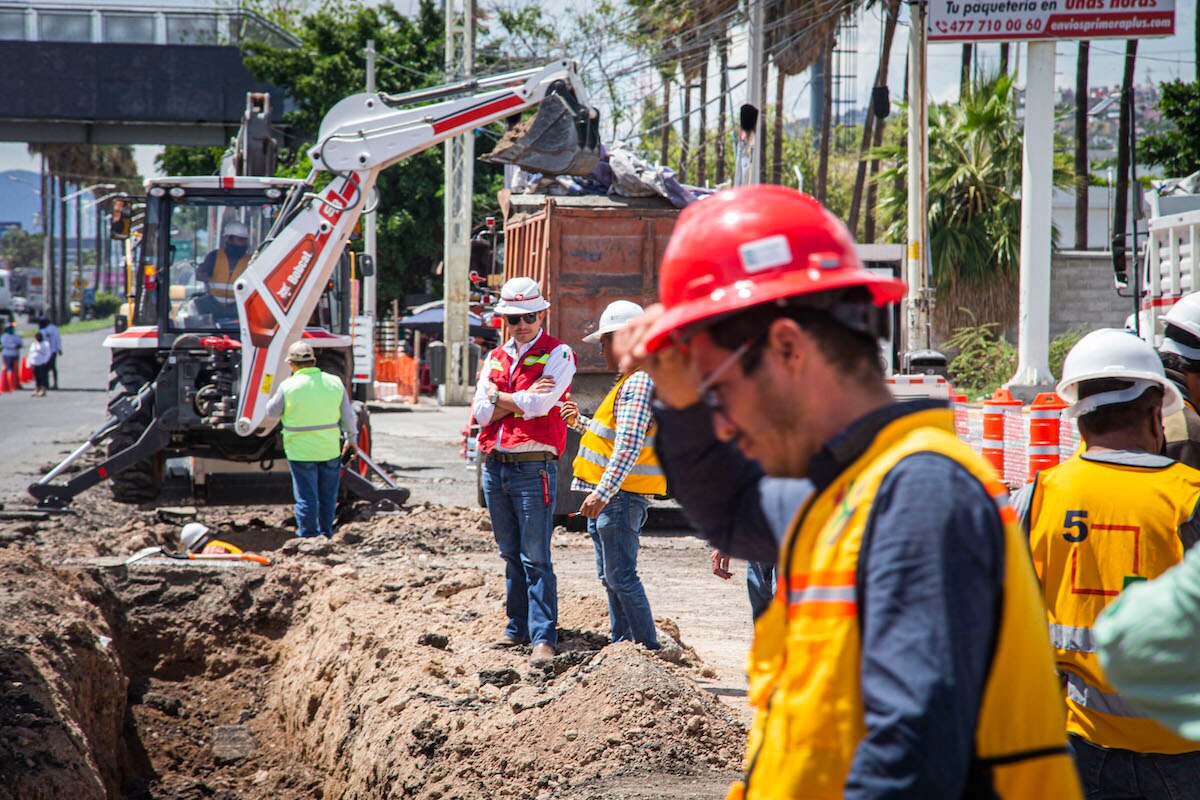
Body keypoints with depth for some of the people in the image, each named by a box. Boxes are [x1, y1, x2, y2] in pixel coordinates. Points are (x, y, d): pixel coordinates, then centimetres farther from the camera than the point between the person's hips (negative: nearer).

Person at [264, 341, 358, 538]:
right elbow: (349, 416, 7)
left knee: (306, 497, 3)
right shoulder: (335, 383, -1)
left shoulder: (289, 386, -12)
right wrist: (351, 438, 22)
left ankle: (308, 536, 4)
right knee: (328, 497, 15)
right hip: (330, 448, 3)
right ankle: (326, 533, 25)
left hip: (301, 450, -3)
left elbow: (272, 412, 2)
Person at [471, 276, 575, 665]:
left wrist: (500, 397, -1)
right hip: (495, 465, 6)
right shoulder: (496, 357, 15)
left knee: (535, 558, -9)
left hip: (533, 468, -6)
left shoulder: (558, 355, -3)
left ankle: (543, 637, -9)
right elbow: (481, 411, 3)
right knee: (510, 555, 13)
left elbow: (537, 406, -15)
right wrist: (523, 396, -8)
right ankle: (517, 626, 21)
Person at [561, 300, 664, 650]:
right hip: (607, 496, 11)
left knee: (621, 576, -10)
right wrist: (579, 422, 18)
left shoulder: (639, 384, -16)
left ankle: (648, 647, -7)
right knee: (610, 577, 16)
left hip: (621, 498, -11)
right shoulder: (628, 382, 19)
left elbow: (629, 444, -25)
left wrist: (603, 492, -29)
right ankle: (621, 643, 23)